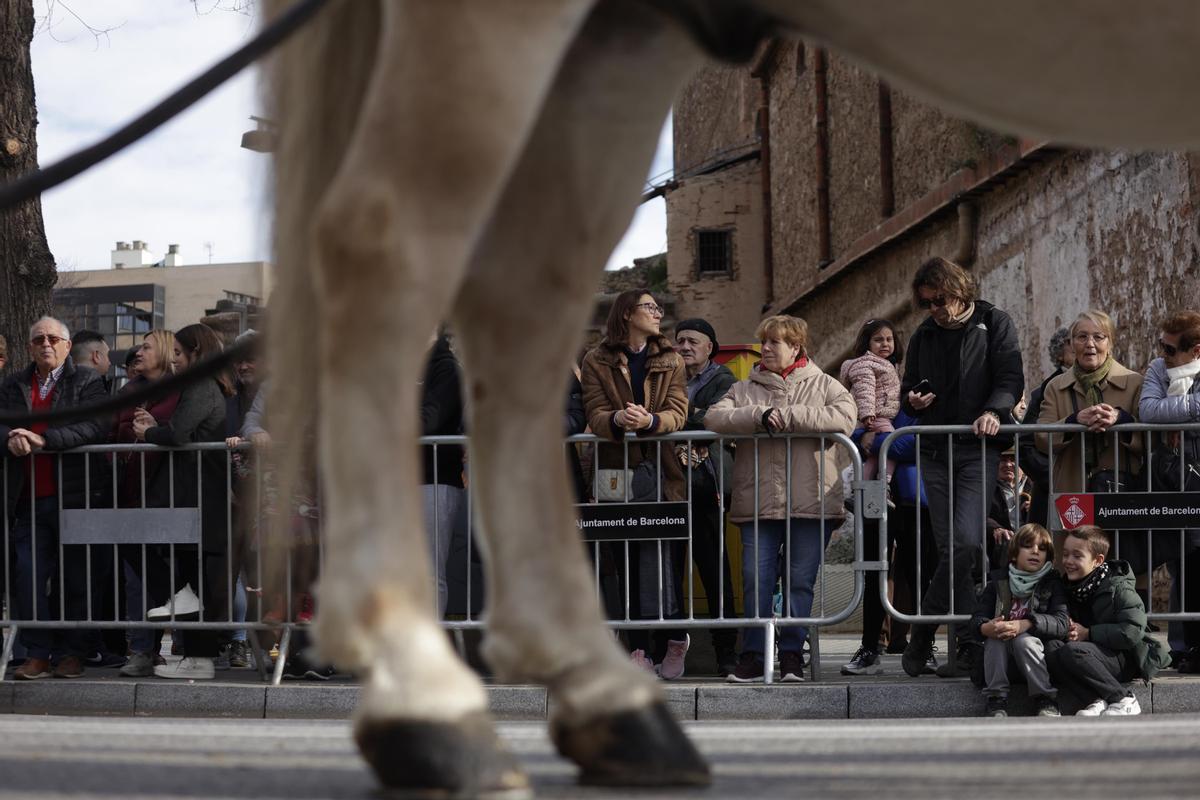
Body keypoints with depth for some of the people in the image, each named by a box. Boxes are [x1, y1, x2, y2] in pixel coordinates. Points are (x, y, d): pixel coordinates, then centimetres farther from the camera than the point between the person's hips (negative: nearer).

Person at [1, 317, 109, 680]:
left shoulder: (87, 383, 3)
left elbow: (93, 427, -12)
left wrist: (42, 439, -22)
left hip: (72, 496, -3)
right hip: (29, 500, 3)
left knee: (74, 579, 1)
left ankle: (72, 653, 9)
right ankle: (37, 654, 2)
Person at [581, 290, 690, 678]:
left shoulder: (670, 361, 14)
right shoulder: (597, 361, 9)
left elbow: (677, 413, 0)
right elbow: (595, 414, -2)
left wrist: (650, 421, -22)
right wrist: (617, 419, -25)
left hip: (660, 471, 0)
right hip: (616, 473, 0)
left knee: (659, 556, -10)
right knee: (628, 565, 1)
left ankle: (670, 636, -3)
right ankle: (640, 648, 3)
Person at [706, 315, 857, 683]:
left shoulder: (824, 386, 9)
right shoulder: (746, 389, 16)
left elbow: (845, 417, -11)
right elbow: (714, 418, 0)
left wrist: (787, 416, -13)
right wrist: (760, 416, -15)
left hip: (811, 502, -2)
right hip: (758, 502, 2)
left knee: (800, 580, 0)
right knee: (756, 578, -4)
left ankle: (792, 654, 6)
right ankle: (753, 656, 0)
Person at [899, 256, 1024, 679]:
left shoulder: (994, 325, 4)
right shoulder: (924, 335, 16)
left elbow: (1011, 378, -3)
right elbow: (908, 387, 25)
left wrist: (994, 410, -22)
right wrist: (913, 399, 1)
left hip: (978, 450, -4)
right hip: (936, 451, 4)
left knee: (965, 542, -17)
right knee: (951, 547, -1)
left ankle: (923, 633, -7)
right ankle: (967, 645, 3)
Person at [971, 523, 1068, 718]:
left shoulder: (1053, 583, 0)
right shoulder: (999, 579, 7)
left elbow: (1061, 624, -14)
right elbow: (977, 618, 1)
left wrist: (1025, 625, -29)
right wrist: (986, 627, -25)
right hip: (1003, 661, 2)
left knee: (1025, 640, -32)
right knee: (994, 638, -27)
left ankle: (1046, 700, -24)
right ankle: (996, 700, -25)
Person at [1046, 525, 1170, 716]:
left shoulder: (1118, 587, -10)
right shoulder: (1070, 587, 11)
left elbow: (1133, 632, -20)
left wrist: (1088, 634, -17)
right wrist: (1067, 630, -10)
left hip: (1126, 660, -7)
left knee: (1072, 652, -33)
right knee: (1050, 649, -21)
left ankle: (1124, 701, -21)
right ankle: (1095, 701, -27)